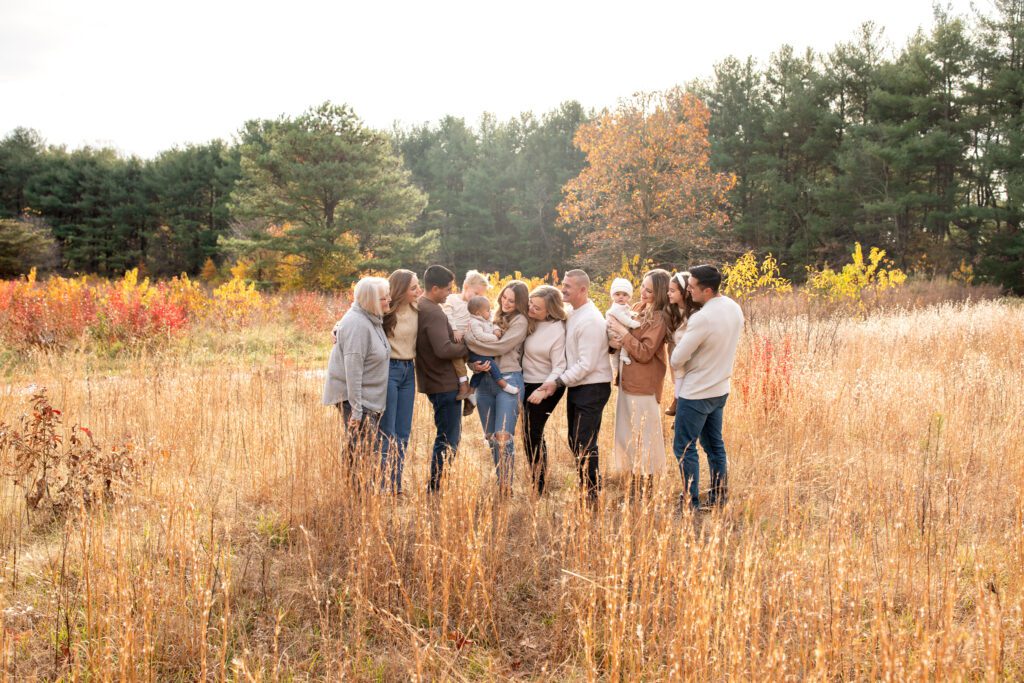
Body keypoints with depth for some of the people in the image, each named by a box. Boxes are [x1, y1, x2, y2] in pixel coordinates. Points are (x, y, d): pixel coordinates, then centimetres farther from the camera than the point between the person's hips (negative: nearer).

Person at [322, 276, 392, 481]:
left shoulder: (372, 320, 10)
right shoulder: (358, 325, -20)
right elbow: (352, 369, -23)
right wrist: (356, 409, -24)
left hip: (369, 396, 9)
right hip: (354, 396, -9)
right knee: (364, 453, -11)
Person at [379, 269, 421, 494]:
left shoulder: (416, 311, 4)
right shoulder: (385, 312, -13)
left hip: (408, 370, 7)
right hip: (389, 369, -7)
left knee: (403, 433, 10)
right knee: (388, 434, -3)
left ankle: (396, 488, 18)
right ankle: (384, 488, 4)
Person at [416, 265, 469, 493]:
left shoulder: (419, 307, 10)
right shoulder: (433, 313, -20)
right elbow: (444, 350, -27)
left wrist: (457, 337, 4)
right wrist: (467, 346, -13)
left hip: (434, 381, 10)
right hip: (444, 384, -10)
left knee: (449, 435, 20)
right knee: (448, 440, -2)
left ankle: (435, 487, 26)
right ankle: (434, 490, 3)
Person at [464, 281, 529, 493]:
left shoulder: (520, 321, -2)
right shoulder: (494, 318, 15)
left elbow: (500, 347, -14)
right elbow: (477, 350, 12)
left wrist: (468, 336, -9)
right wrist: (475, 365, -11)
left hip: (508, 380, -6)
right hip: (484, 381, 6)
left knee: (503, 437, -12)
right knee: (490, 437, 10)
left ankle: (506, 486, -4)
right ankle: (499, 481, 20)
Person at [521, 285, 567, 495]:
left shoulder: (557, 330, -20)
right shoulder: (529, 321, -1)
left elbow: (559, 367, -20)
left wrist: (544, 390, -29)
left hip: (546, 387, -7)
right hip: (527, 383, 7)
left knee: (532, 435, -5)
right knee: (531, 435, 13)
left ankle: (538, 490, 4)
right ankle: (537, 482, 25)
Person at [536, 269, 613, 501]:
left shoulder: (590, 320, -18)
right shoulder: (574, 315, 10)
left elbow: (586, 364, -21)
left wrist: (558, 382, -18)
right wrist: (562, 381, 4)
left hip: (592, 388, -9)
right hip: (576, 386, 9)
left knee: (584, 445, -7)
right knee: (575, 442, 14)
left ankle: (592, 496, 2)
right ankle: (585, 488, 25)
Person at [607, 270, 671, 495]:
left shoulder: (659, 318, -15)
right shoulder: (639, 309, 11)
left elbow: (644, 352, -19)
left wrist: (622, 331, -18)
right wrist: (615, 340, -5)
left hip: (643, 385, -9)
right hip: (628, 381, 9)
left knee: (643, 437, -2)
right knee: (628, 434, 15)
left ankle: (645, 490, 6)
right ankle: (634, 485, 25)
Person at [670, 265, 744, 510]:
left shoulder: (701, 319, -27)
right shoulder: (734, 308, -1)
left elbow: (676, 360, -20)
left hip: (696, 393, -8)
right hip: (720, 389, 8)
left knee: (684, 448, 3)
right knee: (714, 444, 19)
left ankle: (691, 501, 8)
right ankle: (719, 496, 28)